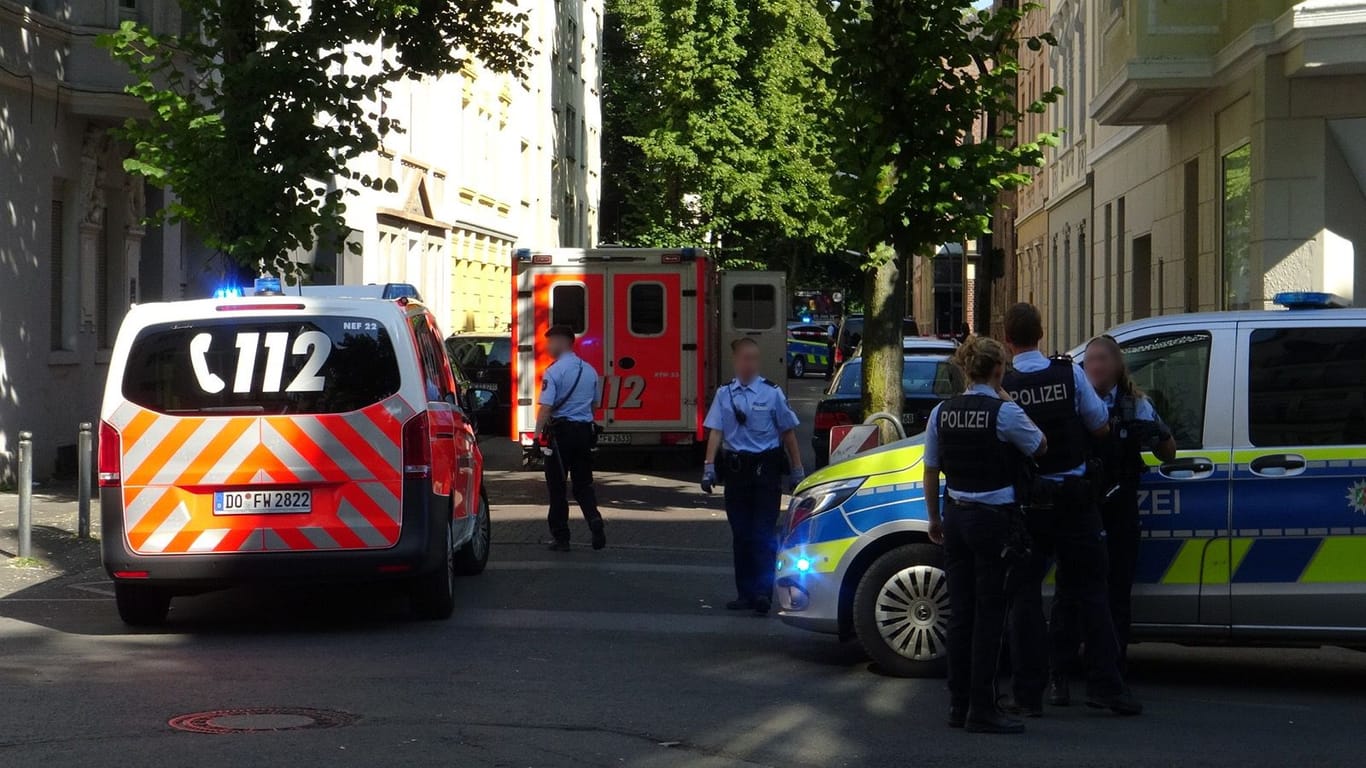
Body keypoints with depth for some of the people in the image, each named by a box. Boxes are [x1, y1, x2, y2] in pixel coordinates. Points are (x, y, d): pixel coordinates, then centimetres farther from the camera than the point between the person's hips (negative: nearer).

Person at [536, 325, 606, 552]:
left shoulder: (554, 371, -12)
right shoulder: (589, 370, 9)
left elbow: (546, 407, -18)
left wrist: (538, 433, -12)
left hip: (560, 431, -5)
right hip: (585, 431, 5)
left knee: (557, 485, 4)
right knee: (583, 482, 13)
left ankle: (560, 537, 6)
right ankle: (594, 519, -10)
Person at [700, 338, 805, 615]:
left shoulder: (772, 393, 0)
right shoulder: (725, 394, 7)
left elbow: (788, 433, 4)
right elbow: (716, 431, 2)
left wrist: (797, 470, 3)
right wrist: (709, 467, -9)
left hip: (766, 467, -3)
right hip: (736, 466, 3)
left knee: (764, 533, -9)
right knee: (740, 533, 9)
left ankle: (763, 592, -12)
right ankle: (745, 593, 17)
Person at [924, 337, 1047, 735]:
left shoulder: (942, 412, 4)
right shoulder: (1005, 413, -13)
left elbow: (931, 473, 10)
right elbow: (1040, 447, 1)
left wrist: (934, 519, 22)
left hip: (956, 518, 6)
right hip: (994, 521, -6)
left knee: (960, 612, 11)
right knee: (988, 615, -2)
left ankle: (958, 706, 15)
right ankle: (981, 710, -2)